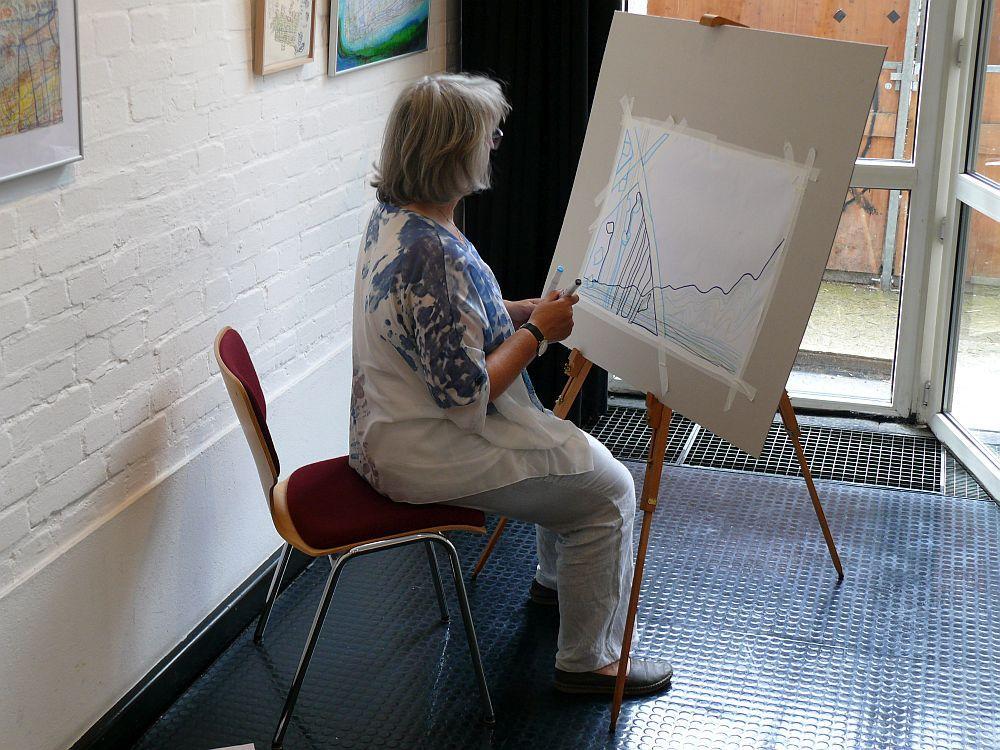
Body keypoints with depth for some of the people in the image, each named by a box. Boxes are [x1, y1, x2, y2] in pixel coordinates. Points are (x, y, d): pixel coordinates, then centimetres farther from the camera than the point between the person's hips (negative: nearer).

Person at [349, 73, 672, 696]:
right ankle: (590, 661, 12)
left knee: (576, 451, 27)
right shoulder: (432, 253, -30)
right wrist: (537, 330, -16)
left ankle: (555, 577, 50)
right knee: (608, 490, -1)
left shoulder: (394, 218, 2)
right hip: (425, 455, -10)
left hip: (395, 429, 10)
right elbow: (466, 394, -28)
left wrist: (531, 310, 5)